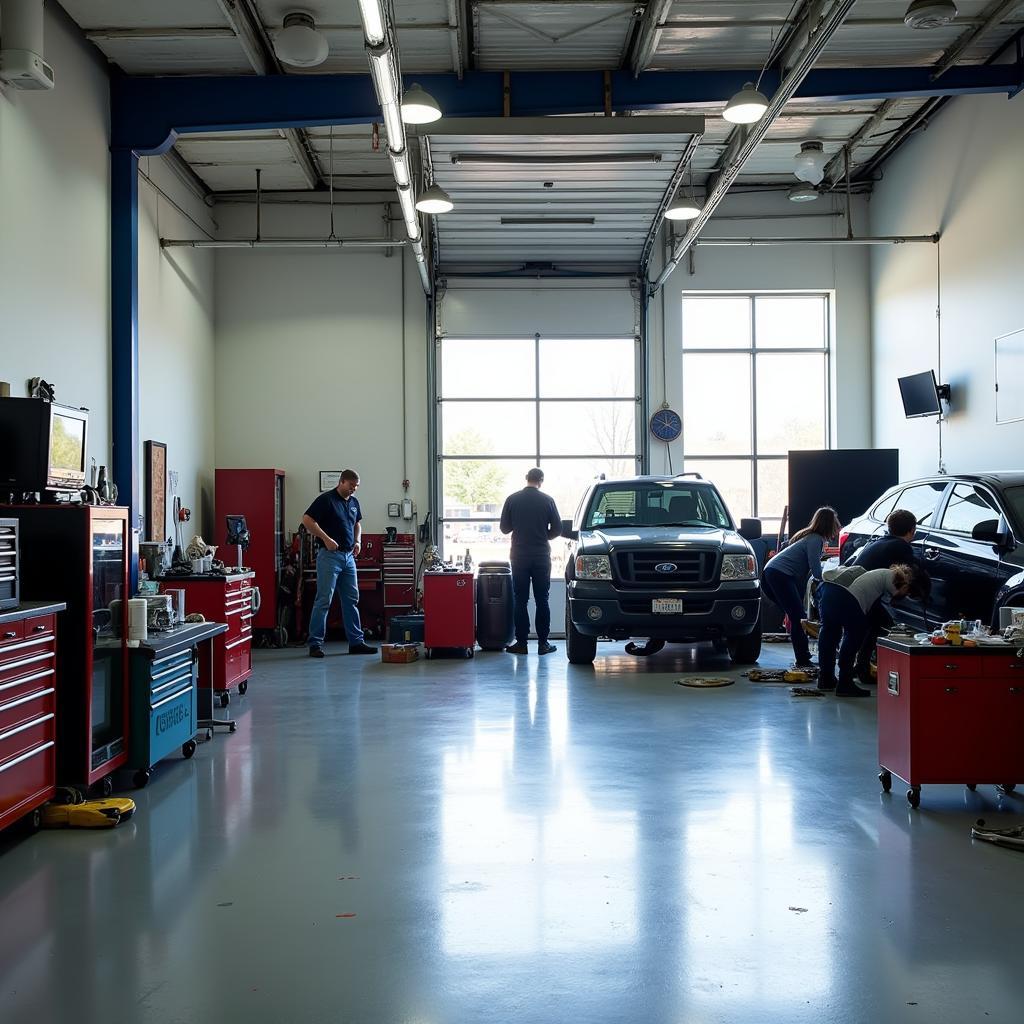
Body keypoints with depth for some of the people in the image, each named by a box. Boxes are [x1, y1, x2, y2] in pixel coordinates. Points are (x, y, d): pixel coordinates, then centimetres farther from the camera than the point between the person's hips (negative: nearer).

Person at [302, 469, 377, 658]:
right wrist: (326, 539, -19)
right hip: (329, 556, -7)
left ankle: (356, 642, 14)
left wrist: (357, 541, 8)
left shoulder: (354, 502, 12)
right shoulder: (326, 499, -10)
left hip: (349, 556, 7)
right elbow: (307, 520, -15)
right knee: (324, 600, -7)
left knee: (352, 600, 9)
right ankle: (315, 643, -1)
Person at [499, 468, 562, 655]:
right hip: (541, 556, 0)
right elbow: (557, 529, -1)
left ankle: (521, 643, 3)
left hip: (519, 556, 0)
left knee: (520, 600, 5)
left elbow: (504, 528, 2)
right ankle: (543, 643, 5)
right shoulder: (547, 501, -5)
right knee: (542, 600, 6)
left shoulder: (512, 499, -3)